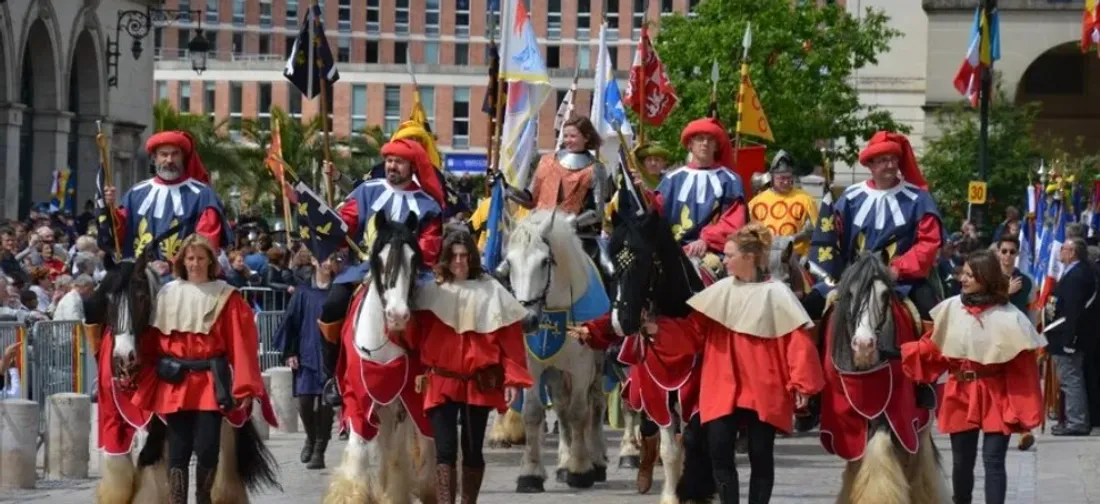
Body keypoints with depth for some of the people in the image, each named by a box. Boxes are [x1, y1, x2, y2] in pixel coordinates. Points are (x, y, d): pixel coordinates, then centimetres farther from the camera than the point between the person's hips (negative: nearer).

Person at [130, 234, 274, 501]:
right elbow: (152, 343, 6)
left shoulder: (226, 297, 0)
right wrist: (146, 382, 1)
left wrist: (244, 387, -10)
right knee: (178, 448, 4)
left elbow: (241, 345, -4)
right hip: (175, 383, 2)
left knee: (207, 447, -4)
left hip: (211, 382, -2)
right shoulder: (168, 295, 6)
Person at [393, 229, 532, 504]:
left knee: (472, 449, 8)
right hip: (441, 382, 0)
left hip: (479, 384, 0)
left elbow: (509, 339, -1)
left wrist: (513, 379, -9)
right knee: (445, 449, -6)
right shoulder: (432, 293, 5)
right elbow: (416, 337, 0)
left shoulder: (491, 291, 2)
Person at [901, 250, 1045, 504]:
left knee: (993, 461, -3)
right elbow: (932, 347, 3)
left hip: (996, 397, -3)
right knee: (962, 461, 13)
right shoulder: (951, 308, -2)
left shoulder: (1008, 316, -11)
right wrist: (900, 352, -14)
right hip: (960, 395, 3)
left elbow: (1024, 366, -10)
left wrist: (1026, 414, -13)